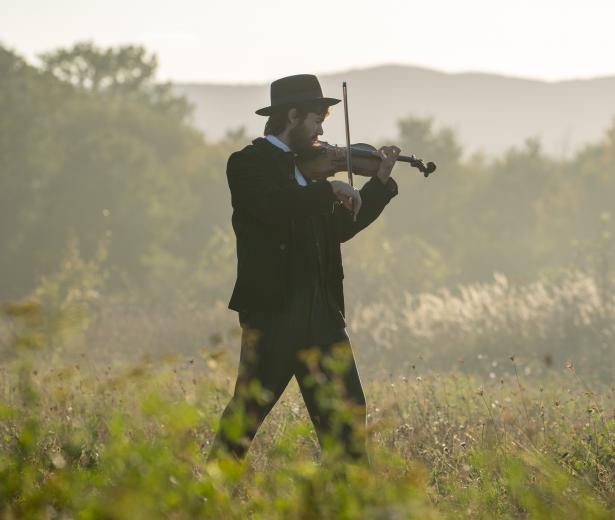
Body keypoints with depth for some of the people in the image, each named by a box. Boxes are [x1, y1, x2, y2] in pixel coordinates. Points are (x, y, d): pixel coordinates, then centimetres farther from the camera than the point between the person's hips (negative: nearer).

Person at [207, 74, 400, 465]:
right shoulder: (248, 164, -5)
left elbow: (341, 228, 21)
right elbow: (275, 208, -25)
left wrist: (381, 181, 15)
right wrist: (329, 188, -17)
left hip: (321, 308, 7)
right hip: (272, 307, -7)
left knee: (346, 412, 4)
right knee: (249, 409, -3)